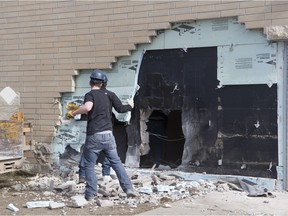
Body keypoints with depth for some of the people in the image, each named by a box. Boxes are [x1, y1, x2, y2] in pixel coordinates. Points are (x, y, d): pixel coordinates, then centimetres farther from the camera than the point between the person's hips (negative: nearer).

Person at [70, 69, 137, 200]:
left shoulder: (90, 95, -5)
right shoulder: (109, 94, 7)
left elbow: (87, 107, -26)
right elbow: (120, 108, 6)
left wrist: (75, 112, -9)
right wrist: (130, 106, 26)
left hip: (94, 136, -4)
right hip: (108, 135, 4)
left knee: (89, 165, 8)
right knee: (116, 162, 13)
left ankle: (90, 194, 6)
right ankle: (129, 188, 7)